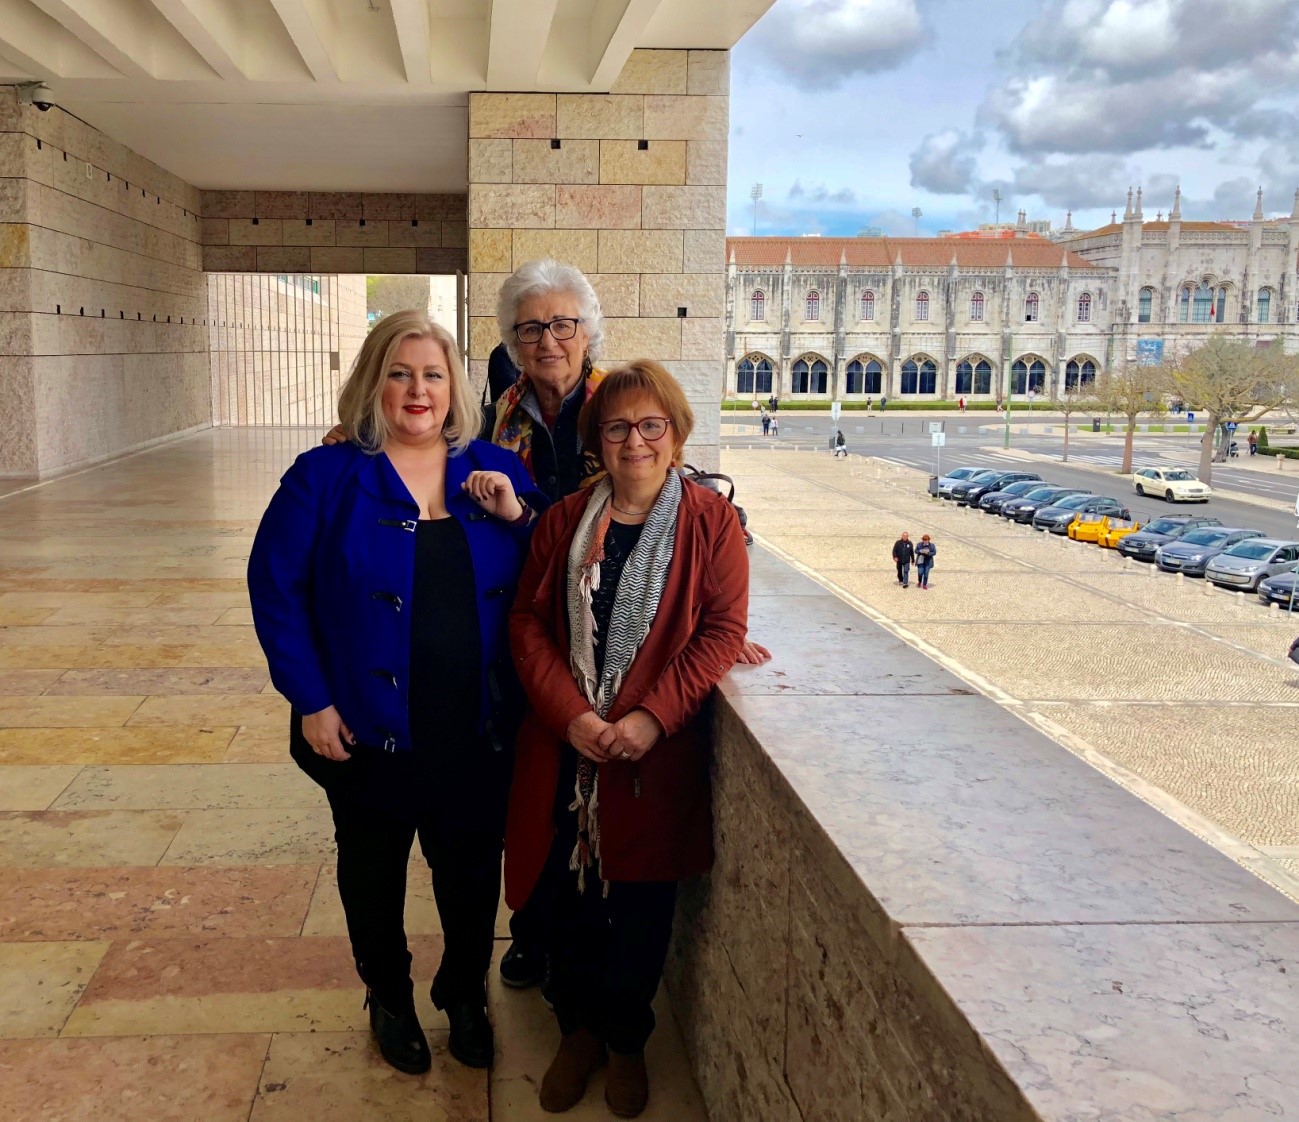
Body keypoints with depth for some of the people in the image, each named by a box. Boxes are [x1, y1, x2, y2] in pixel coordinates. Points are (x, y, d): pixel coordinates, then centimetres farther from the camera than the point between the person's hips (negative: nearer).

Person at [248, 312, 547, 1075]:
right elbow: (276, 587, -6)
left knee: (472, 869, 16)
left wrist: (519, 517, -14)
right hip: (370, 731, -1)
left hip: (479, 731, 2)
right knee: (374, 870, 17)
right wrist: (310, 699, -11)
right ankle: (390, 999, 42)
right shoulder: (327, 477, -7)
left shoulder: (498, 473, 1)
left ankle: (466, 995, 41)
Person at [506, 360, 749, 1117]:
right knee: (572, 896, 12)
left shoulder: (711, 520, -4)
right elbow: (529, 621, 0)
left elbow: (723, 629, -9)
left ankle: (627, 1042, 33)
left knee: (643, 905, 10)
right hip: (567, 750, 2)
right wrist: (570, 714, -13)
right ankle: (579, 1032, 35)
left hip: (659, 754, -2)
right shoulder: (565, 521, 4)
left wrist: (653, 717, -17)